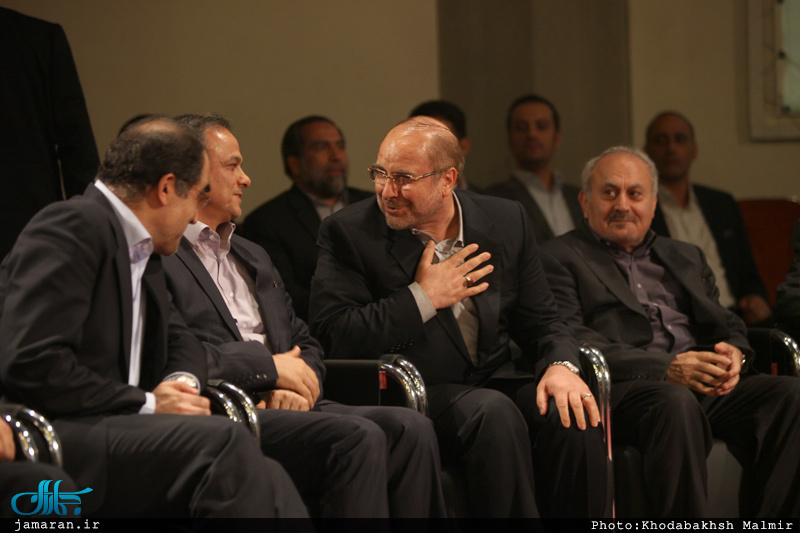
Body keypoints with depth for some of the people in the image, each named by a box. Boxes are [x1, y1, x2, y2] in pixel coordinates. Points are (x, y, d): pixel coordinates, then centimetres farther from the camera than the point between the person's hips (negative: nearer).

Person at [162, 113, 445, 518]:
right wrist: (269, 366, -10)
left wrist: (299, 385, 3)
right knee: (357, 436, -30)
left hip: (283, 407, 8)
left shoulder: (252, 257, 29)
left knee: (410, 428, -16)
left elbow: (305, 345, 28)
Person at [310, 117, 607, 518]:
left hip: (496, 382, 4)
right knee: (494, 412, -33)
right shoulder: (349, 232, -1)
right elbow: (332, 338, -10)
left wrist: (561, 365, -11)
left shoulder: (505, 222, 10)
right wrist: (422, 299, -12)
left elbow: (540, 320, 12)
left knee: (572, 413, -25)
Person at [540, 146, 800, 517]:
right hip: (623, 390, -5)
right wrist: (666, 369, -17)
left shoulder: (685, 257, 31)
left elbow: (725, 324, 25)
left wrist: (734, 353, -3)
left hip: (713, 388, 6)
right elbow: (572, 343, -4)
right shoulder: (559, 259, 11)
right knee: (676, 403, -39)